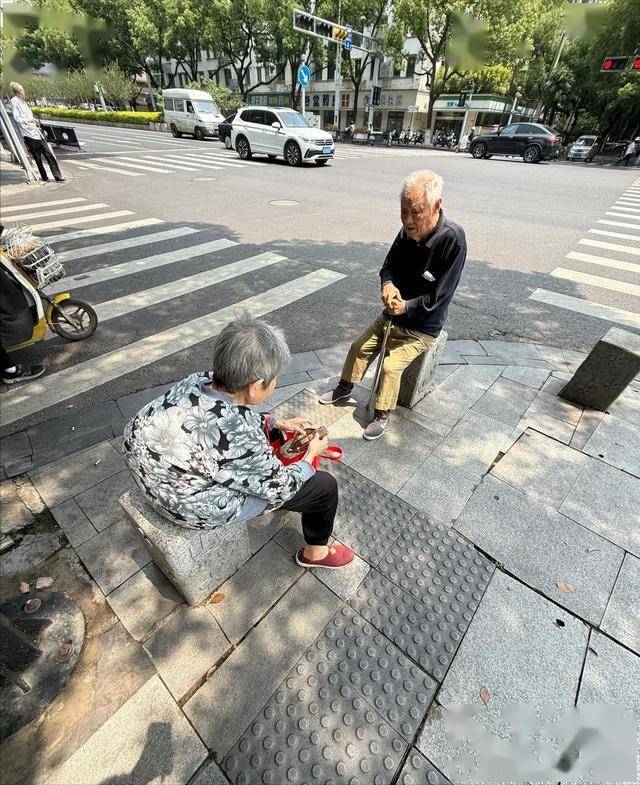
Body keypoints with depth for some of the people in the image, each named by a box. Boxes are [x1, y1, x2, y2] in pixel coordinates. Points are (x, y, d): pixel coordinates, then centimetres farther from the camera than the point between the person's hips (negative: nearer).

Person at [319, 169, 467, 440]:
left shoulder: (452, 239, -25)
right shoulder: (409, 230, -9)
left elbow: (439, 295, -22)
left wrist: (406, 306, -31)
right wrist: (388, 284, -17)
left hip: (422, 328, -6)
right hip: (393, 315, 7)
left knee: (391, 365, -20)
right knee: (359, 347, 8)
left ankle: (382, 414, 5)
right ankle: (345, 388, 32)